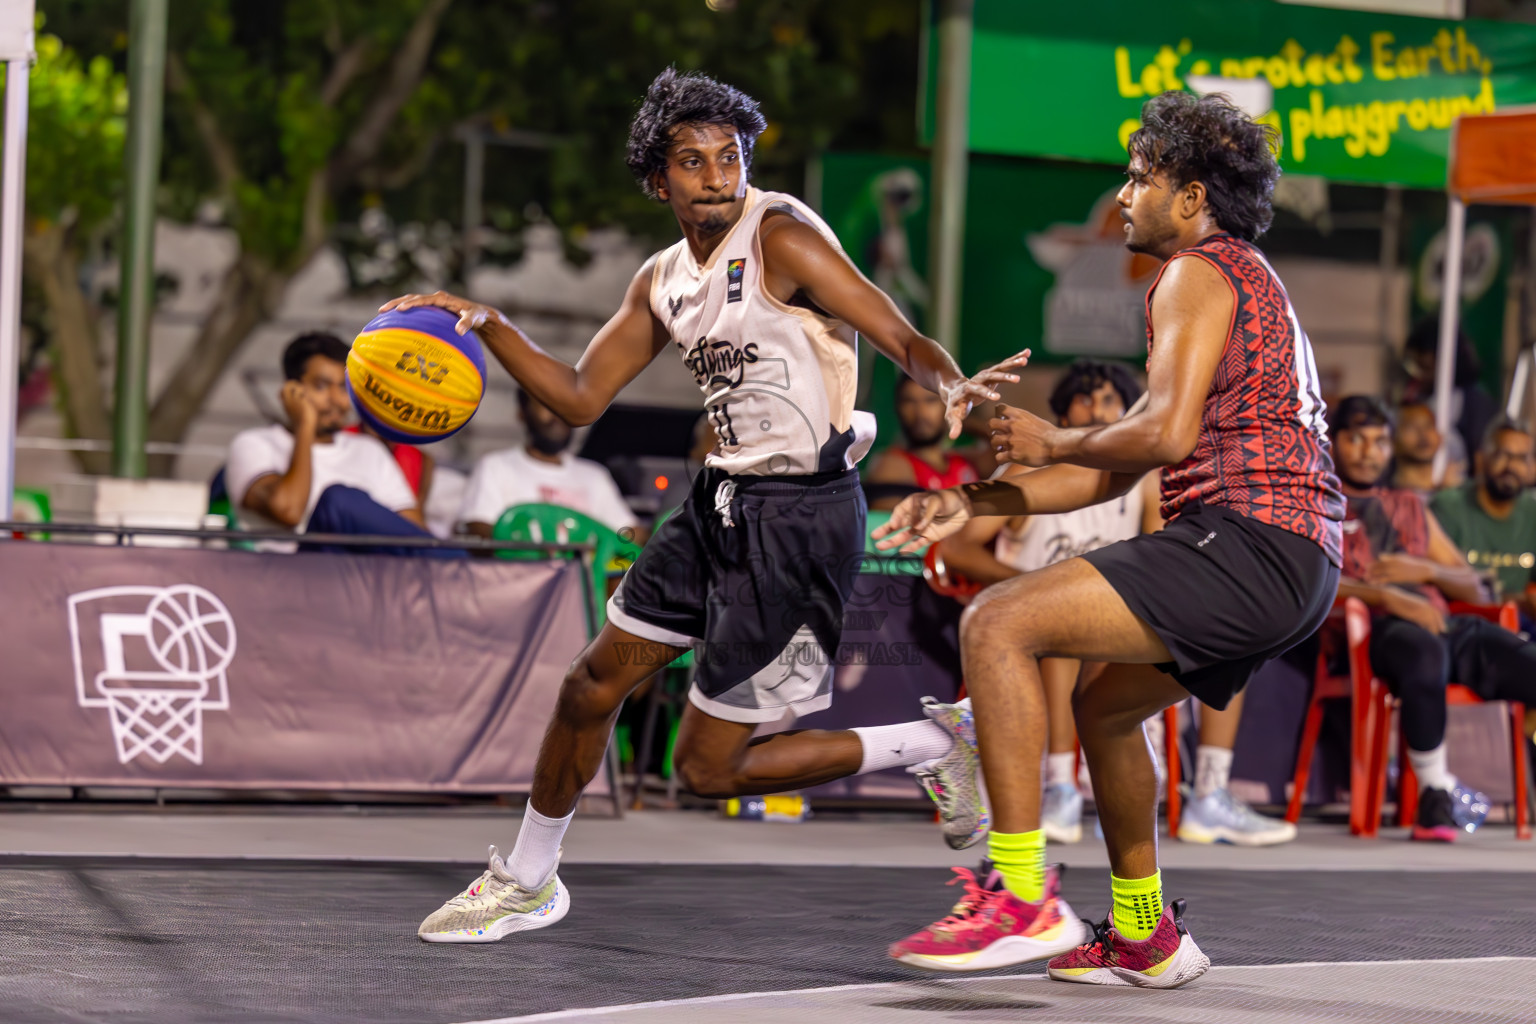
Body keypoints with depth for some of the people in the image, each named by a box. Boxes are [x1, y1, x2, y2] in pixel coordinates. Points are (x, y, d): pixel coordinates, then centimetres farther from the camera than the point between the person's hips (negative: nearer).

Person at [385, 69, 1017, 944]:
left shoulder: (781, 234, -14)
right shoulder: (664, 282, 9)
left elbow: (899, 337, -20)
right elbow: (581, 399, 15)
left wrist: (953, 387, -42)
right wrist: (486, 324, 3)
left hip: (801, 517, -8)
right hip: (723, 501, 8)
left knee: (709, 766, -4)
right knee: (592, 686, 15)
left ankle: (938, 743, 8)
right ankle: (528, 881, 35)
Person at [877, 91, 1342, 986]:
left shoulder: (1197, 275, -3)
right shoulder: (1247, 279, 28)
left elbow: (1166, 434, -20)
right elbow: (1116, 477, 26)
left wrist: (1055, 442, -2)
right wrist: (976, 502, 21)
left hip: (1245, 538, -11)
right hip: (1297, 570, 11)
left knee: (998, 624, -16)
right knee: (1105, 706, 28)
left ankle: (1023, 897, -20)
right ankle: (1145, 936, 33)